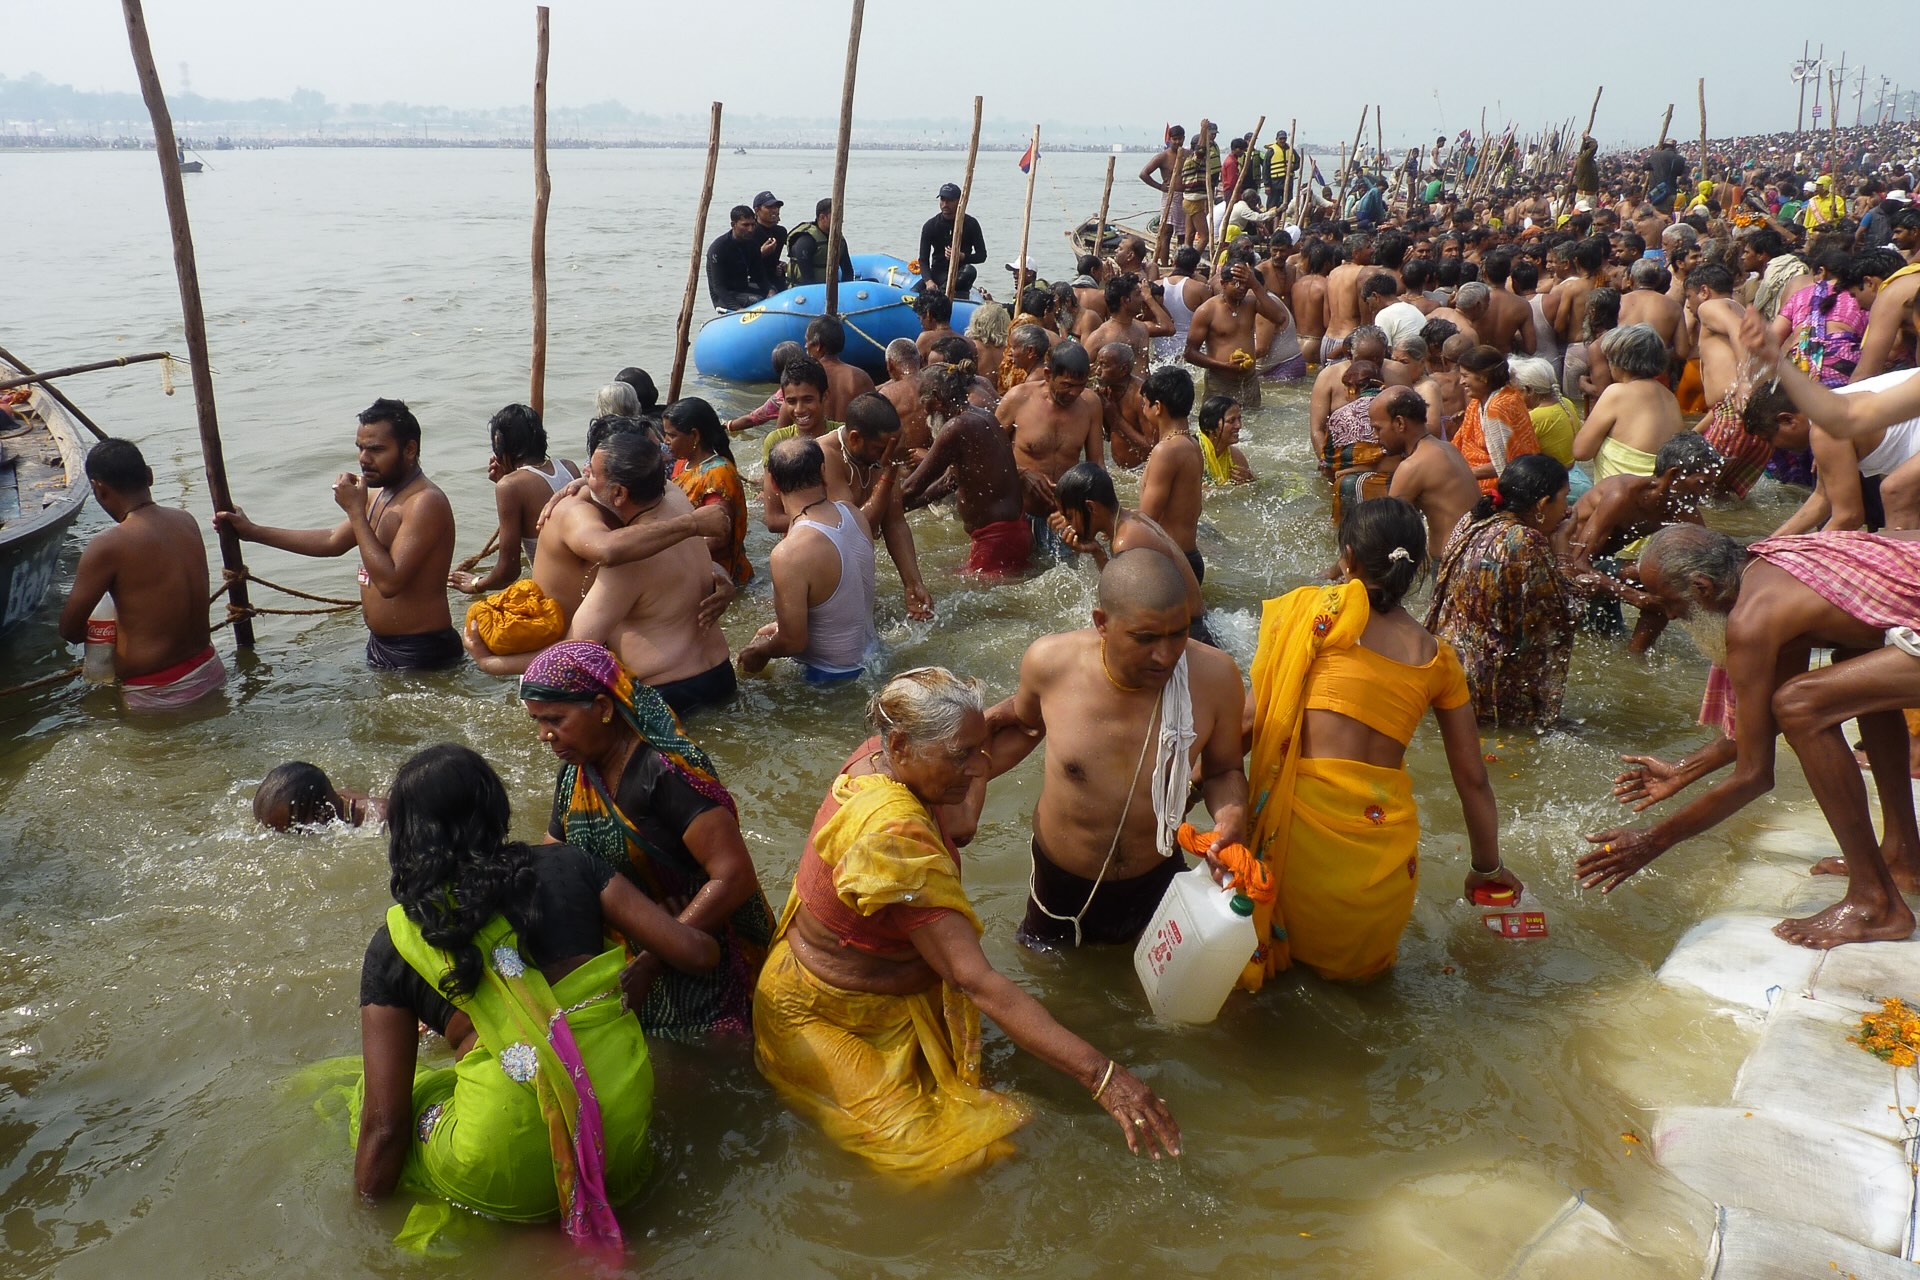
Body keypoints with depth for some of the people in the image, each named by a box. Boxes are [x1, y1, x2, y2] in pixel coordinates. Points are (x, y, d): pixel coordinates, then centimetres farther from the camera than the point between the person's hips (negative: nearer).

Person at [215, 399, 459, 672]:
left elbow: (389, 582, -28)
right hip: (381, 645, 10)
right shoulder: (381, 495, 12)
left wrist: (355, 511, -22)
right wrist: (253, 531, 25)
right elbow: (333, 541, 25)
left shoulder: (426, 502, -20)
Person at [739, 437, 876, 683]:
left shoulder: (789, 554, -32)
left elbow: (793, 641, -23)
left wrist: (760, 652, -2)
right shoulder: (853, 513, -9)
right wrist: (782, 623, 12)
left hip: (831, 675, -7)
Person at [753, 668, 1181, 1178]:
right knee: (934, 1163, -11)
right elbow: (976, 981, -40)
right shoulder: (892, 837, -37)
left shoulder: (876, 756, -9)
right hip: (830, 1018, -9)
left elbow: (957, 826, 10)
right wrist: (1102, 1075, -42)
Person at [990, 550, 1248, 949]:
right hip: (1060, 883, 0)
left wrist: (1231, 818, -26)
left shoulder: (1214, 677, -25)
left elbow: (1222, 770, -6)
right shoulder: (1050, 662, -24)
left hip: (1157, 881, 0)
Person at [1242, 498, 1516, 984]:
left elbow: (1254, 717, -5)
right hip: (1381, 842, 3)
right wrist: (1488, 866, 29)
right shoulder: (1438, 659, 8)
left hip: (1299, 821, -3)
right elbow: (1472, 778, 15)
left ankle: (1285, 947, 11)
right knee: (1361, 959, 31)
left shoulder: (1309, 607, -1)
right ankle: (1356, 965, 11)